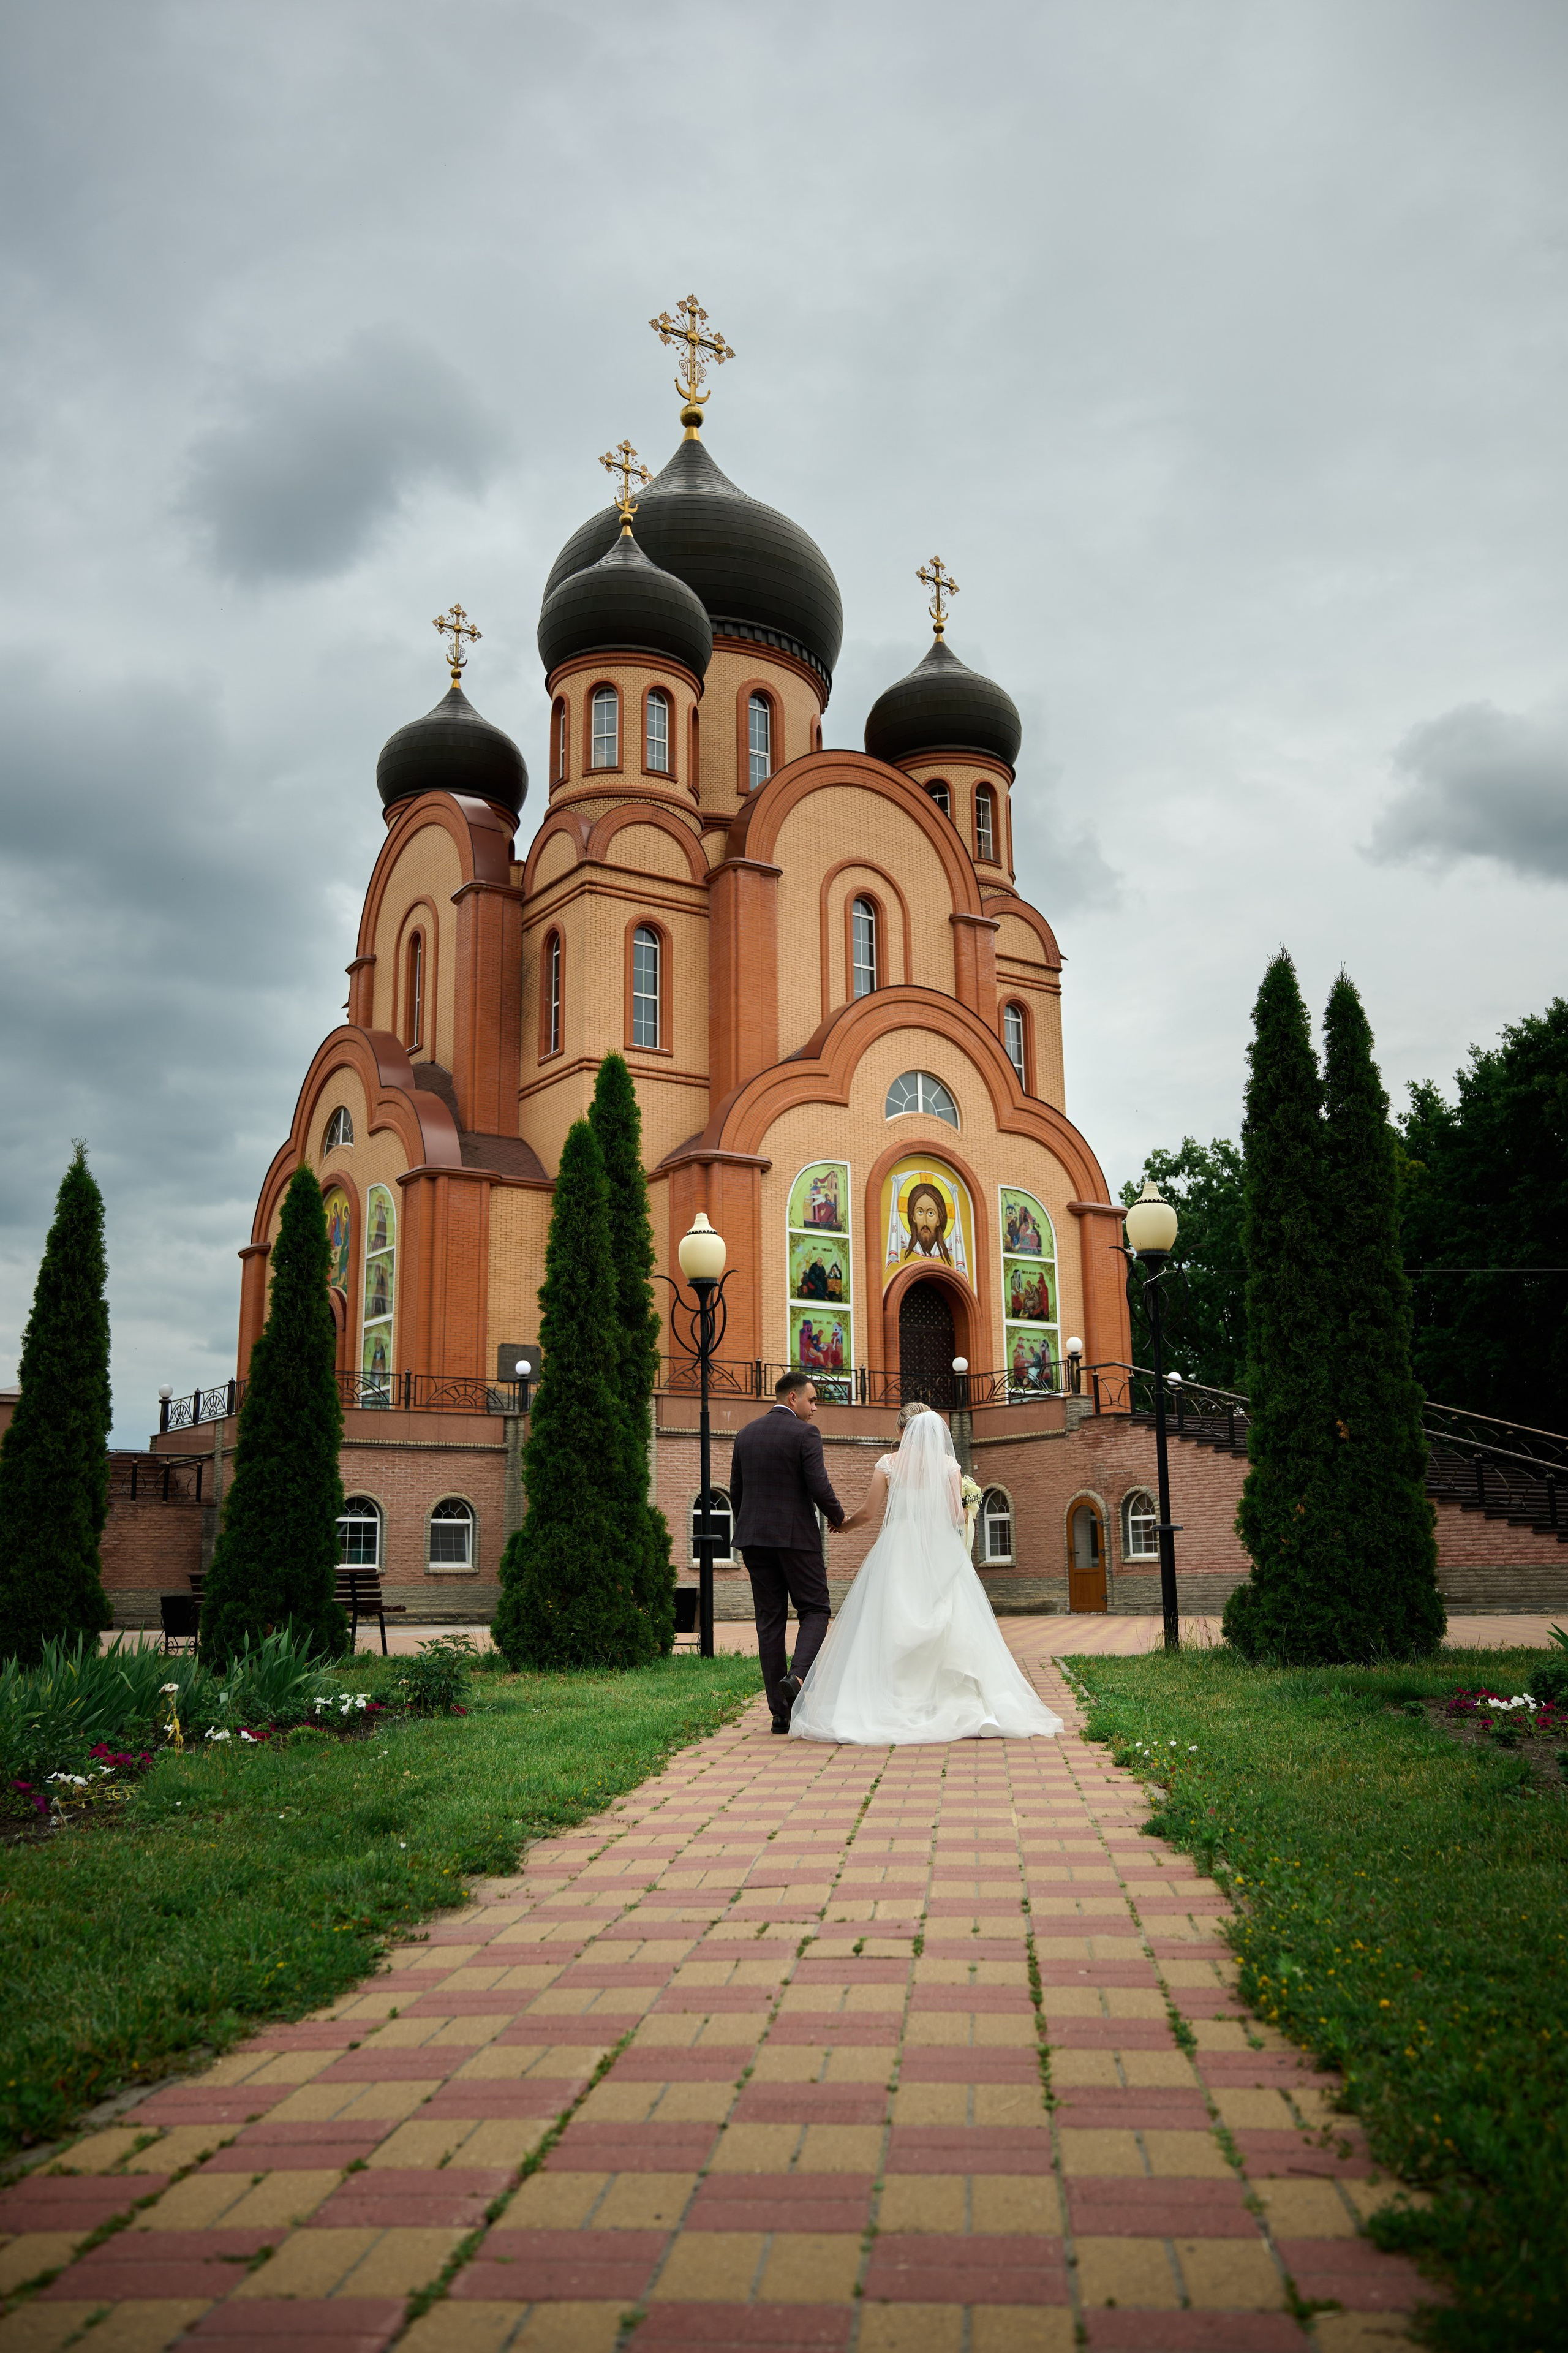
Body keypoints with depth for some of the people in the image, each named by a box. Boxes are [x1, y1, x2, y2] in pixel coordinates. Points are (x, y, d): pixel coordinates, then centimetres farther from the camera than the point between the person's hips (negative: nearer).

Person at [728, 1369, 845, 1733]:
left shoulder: (745, 1435, 11)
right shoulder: (805, 1433, -7)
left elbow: (736, 1492, 13)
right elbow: (819, 1487, -14)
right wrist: (837, 1517, 5)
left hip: (754, 1536, 5)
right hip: (796, 1536, -5)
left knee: (769, 1620, 6)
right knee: (815, 1610, 6)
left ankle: (780, 1711, 6)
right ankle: (798, 1675, -19)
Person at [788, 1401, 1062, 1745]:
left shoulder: (888, 1464, 0)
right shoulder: (948, 1464, 2)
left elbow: (869, 1512, 0)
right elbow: (957, 1515, 0)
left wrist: (843, 1523, 20)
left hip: (897, 1554, -1)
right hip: (940, 1554, 1)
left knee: (890, 1630, 3)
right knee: (950, 1629, 1)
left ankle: (888, 1706, 1)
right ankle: (962, 1707, -4)